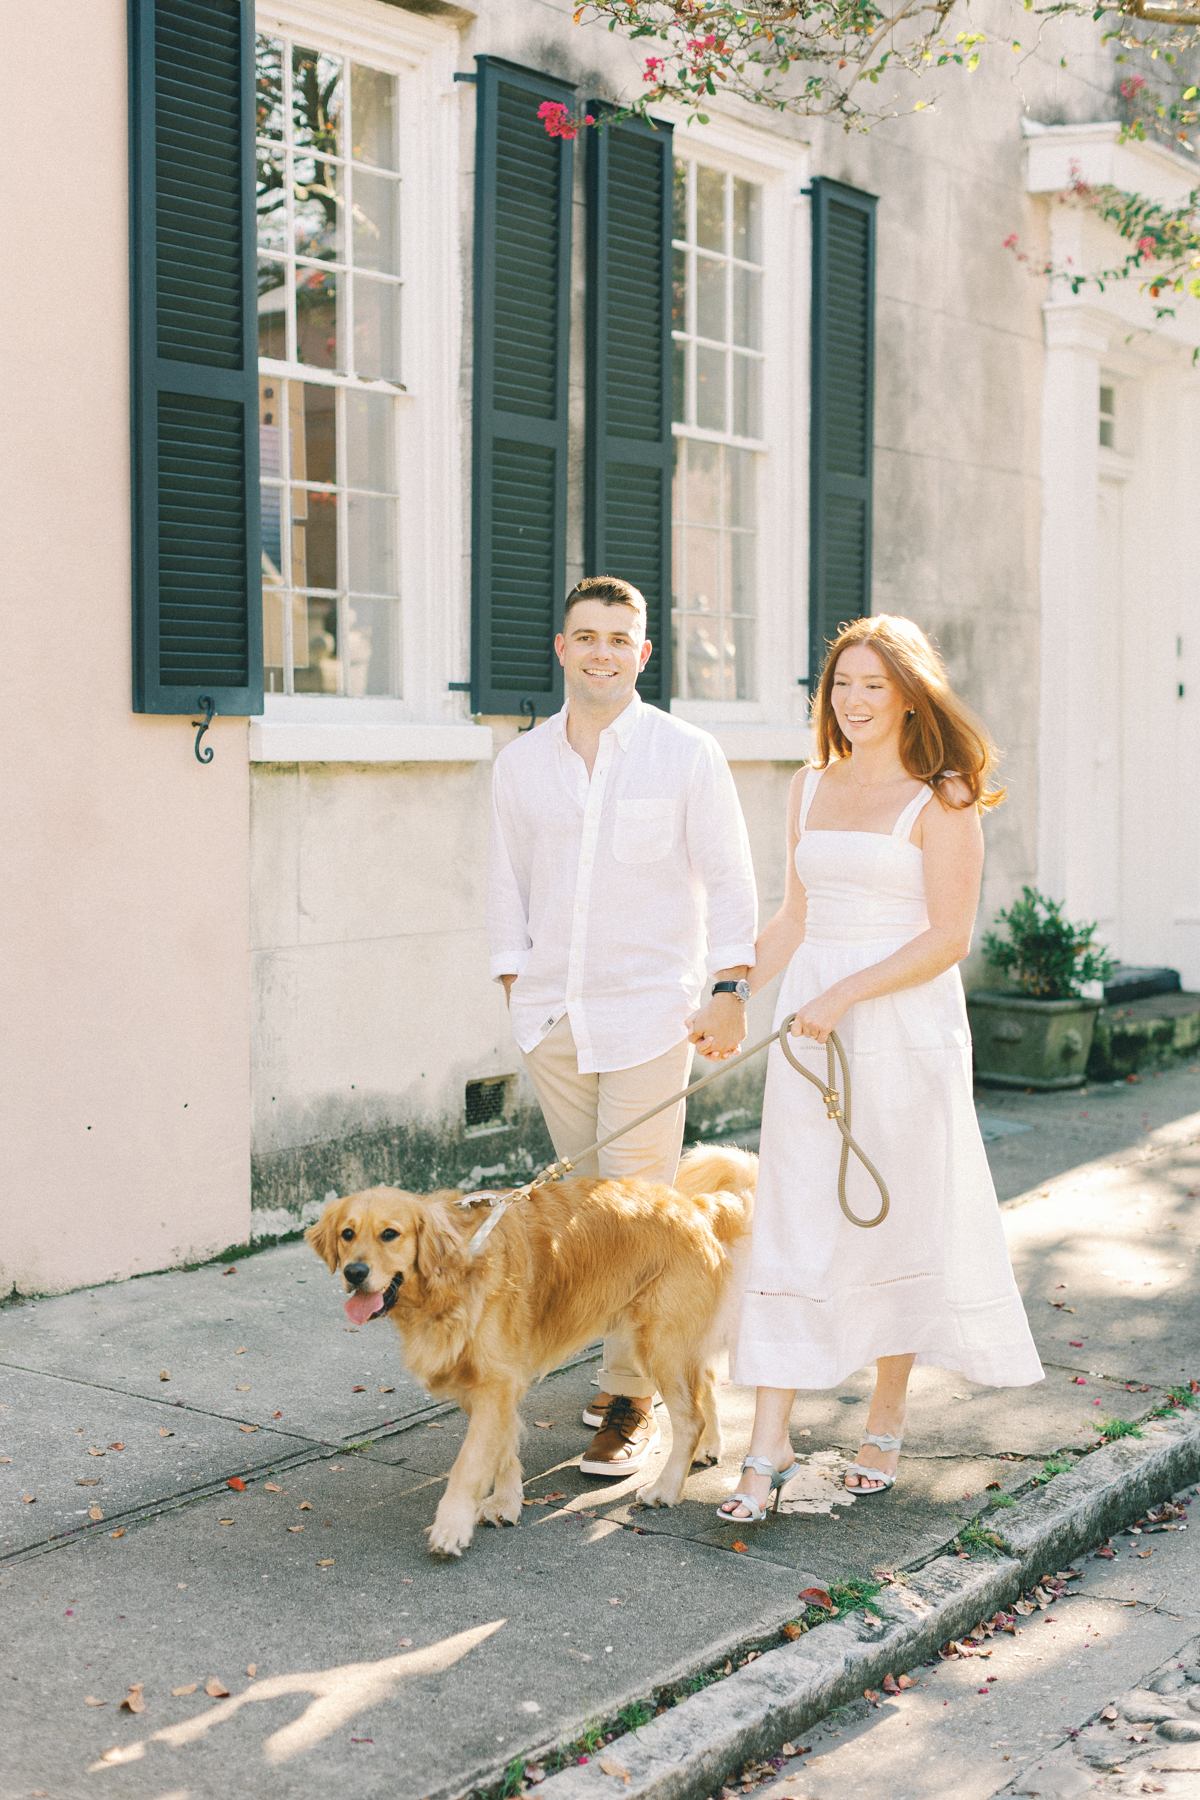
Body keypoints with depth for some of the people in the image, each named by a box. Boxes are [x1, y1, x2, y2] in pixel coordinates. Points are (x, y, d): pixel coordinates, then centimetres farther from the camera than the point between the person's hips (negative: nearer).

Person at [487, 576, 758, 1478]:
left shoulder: (686, 754, -3)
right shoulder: (521, 762, 7)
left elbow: (728, 877, 0)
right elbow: (508, 884, 13)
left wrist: (730, 987, -6)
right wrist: (516, 985, 8)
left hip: (646, 1012, -4)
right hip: (552, 1014, 4)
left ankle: (633, 1398, 4)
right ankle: (624, 1355, 27)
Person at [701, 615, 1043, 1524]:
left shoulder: (941, 800, -6)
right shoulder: (811, 789, 12)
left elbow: (949, 937, -11)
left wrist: (845, 994, -18)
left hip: (905, 1030, -4)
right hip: (812, 1025, 5)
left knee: (896, 1219, 7)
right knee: (792, 1223, 0)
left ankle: (887, 1424, 24)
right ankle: (770, 1447, 2)